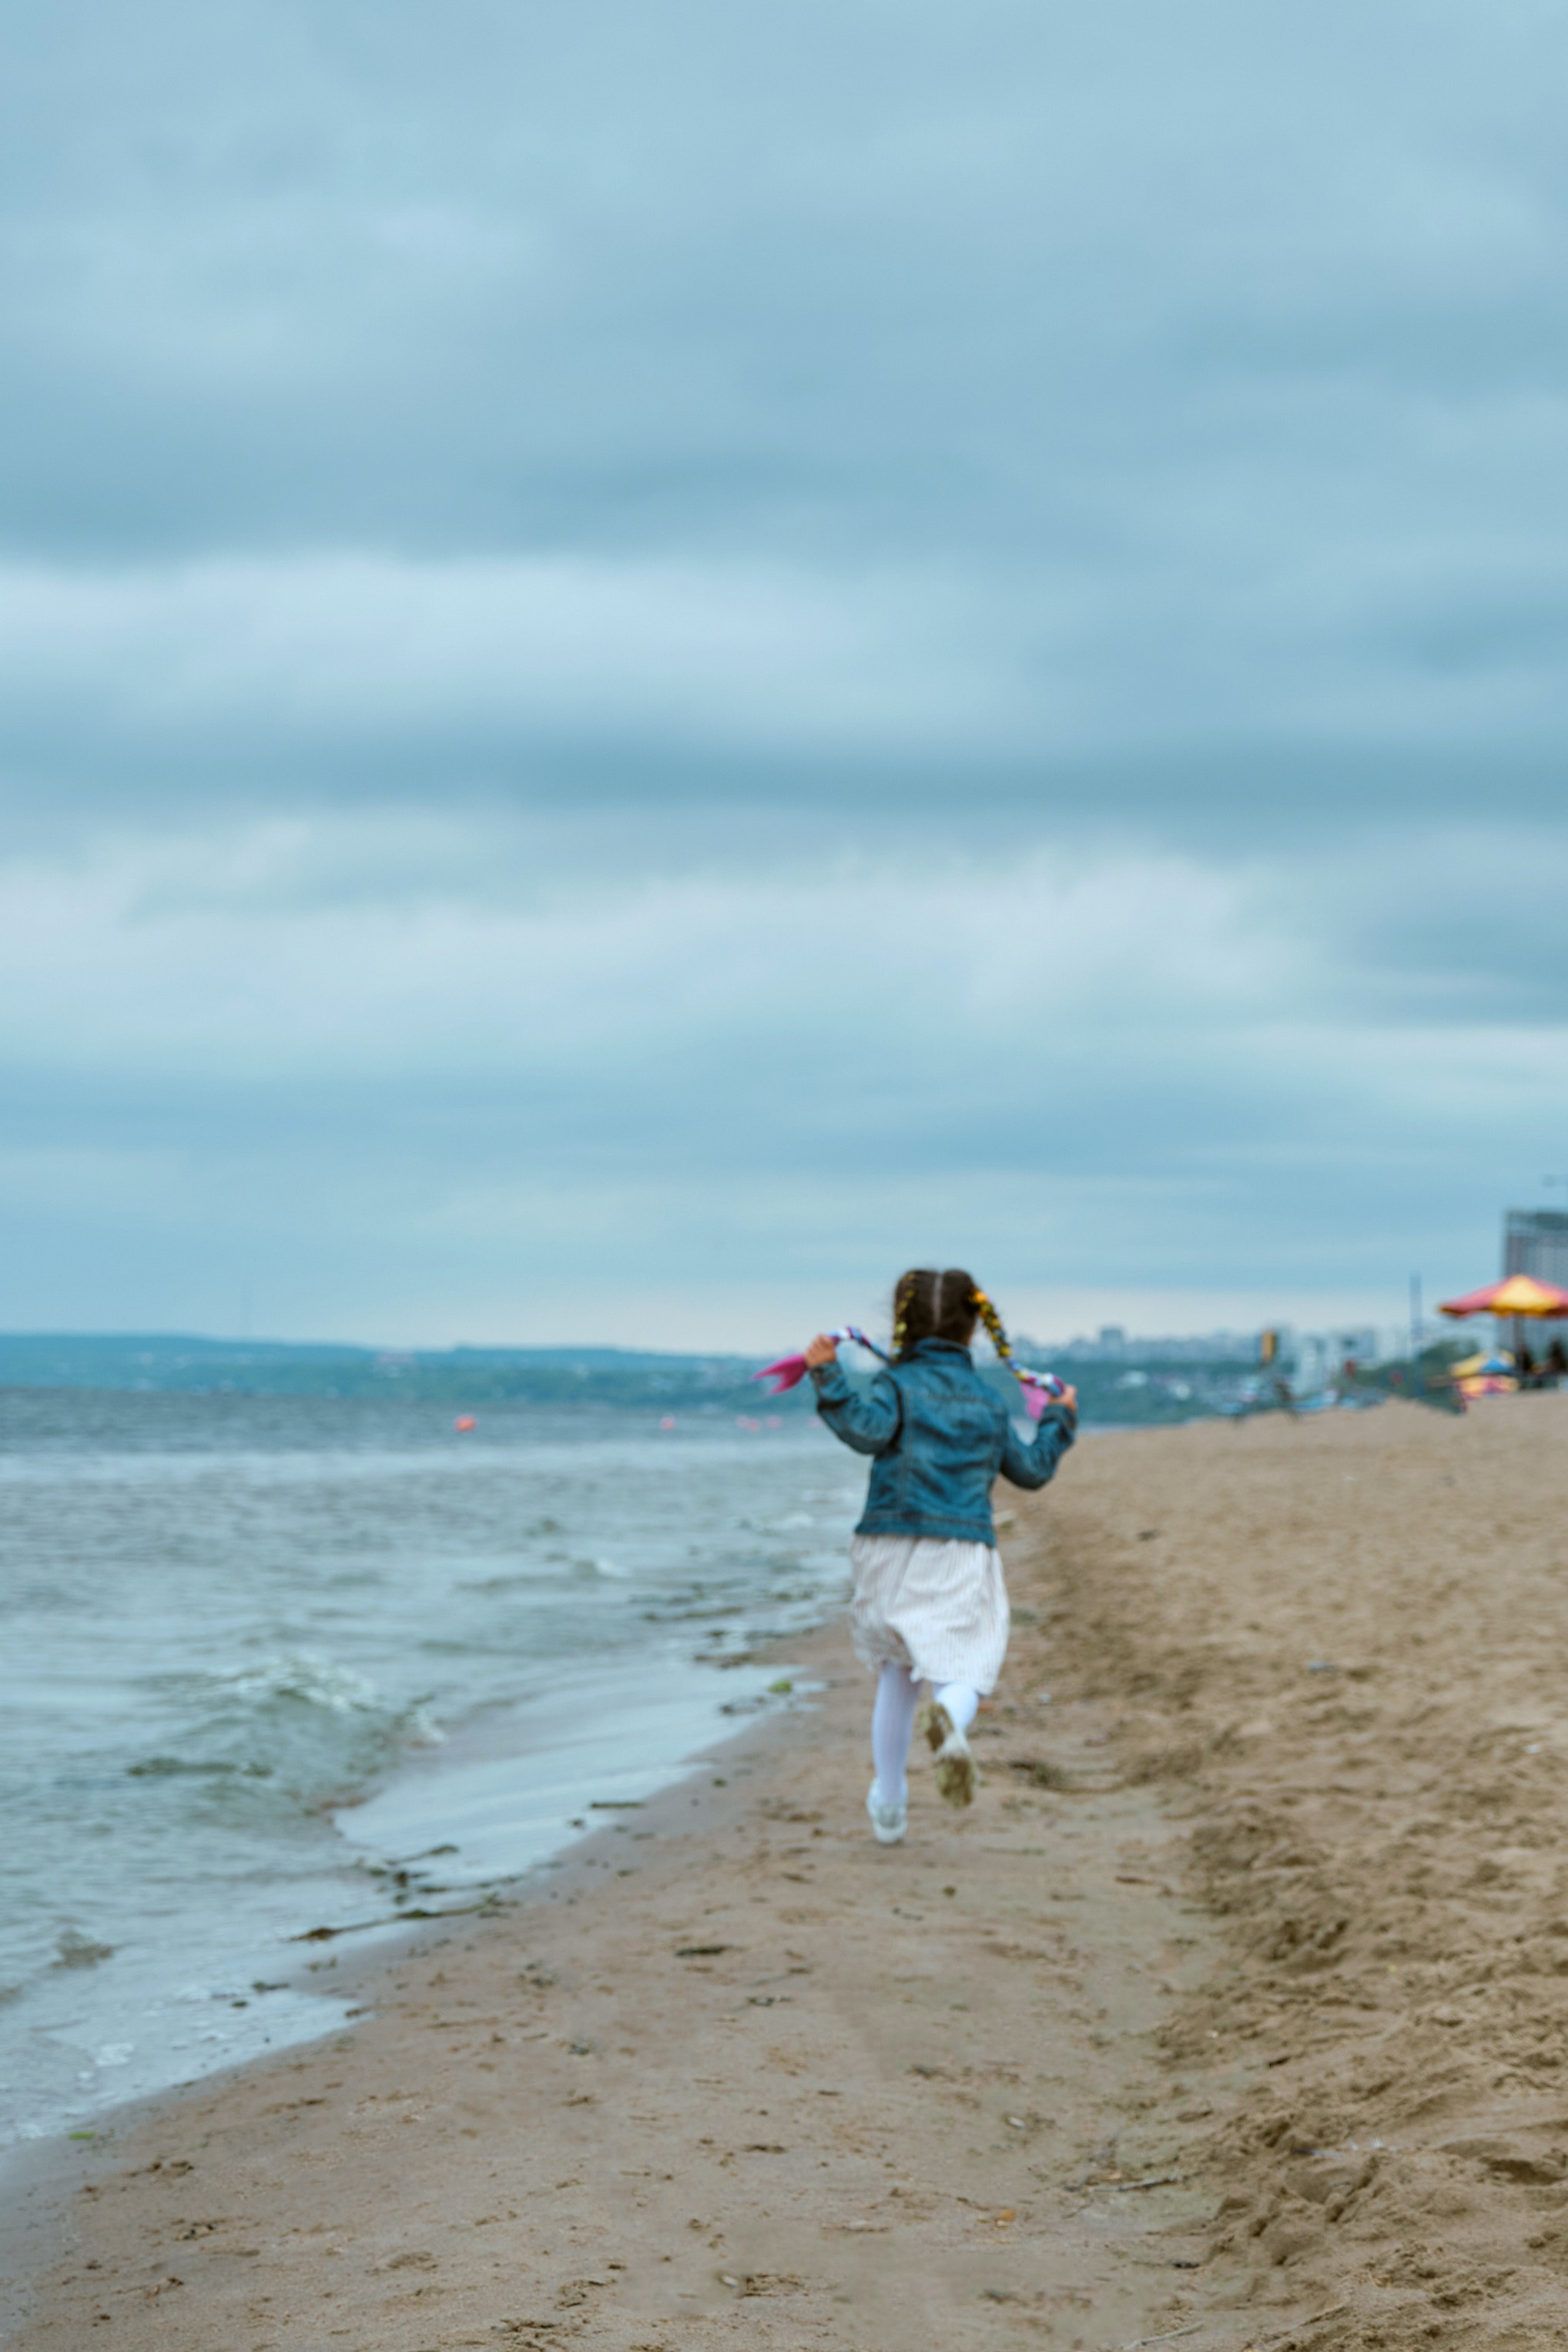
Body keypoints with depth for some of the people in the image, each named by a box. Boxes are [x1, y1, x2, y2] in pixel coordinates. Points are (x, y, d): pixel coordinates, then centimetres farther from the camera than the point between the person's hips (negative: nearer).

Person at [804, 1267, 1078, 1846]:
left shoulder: (897, 1383, 1)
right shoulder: (989, 1400, 12)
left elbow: (867, 1430, -19)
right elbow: (1031, 1469, 21)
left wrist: (829, 1380, -15)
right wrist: (1059, 1422, 36)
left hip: (894, 1550, 0)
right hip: (965, 1552, 0)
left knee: (897, 1672, 16)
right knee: (966, 1667, 0)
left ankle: (889, 1807, 19)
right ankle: (950, 1718, -39)